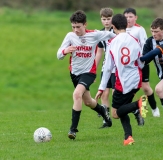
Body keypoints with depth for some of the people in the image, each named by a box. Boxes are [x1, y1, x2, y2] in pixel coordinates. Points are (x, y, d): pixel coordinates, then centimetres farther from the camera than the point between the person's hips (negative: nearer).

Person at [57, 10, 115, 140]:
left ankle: (73, 129, -23)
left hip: (89, 72, -4)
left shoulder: (94, 35, -14)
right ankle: (102, 110, 53)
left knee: (77, 94, -28)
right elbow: (59, 56, -13)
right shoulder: (70, 36, -10)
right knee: (88, 102, 19)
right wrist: (65, 51, -34)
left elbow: (111, 35, 4)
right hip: (75, 72, 4)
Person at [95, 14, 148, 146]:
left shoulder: (112, 43, -4)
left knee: (116, 113, 5)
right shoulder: (134, 41, 2)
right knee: (122, 109, 18)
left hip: (123, 83, -4)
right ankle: (128, 137, -3)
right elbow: (141, 64, 7)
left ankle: (138, 104, -23)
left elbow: (108, 68, -3)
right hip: (136, 80, 4)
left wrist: (102, 88, 4)